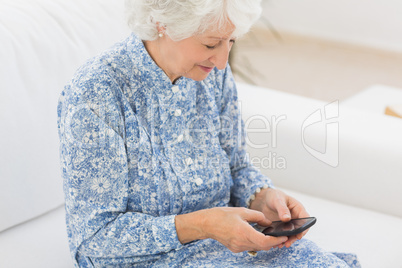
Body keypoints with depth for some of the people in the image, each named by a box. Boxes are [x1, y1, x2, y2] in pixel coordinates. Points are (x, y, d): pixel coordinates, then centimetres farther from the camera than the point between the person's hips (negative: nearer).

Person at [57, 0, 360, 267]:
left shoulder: (213, 74, -1)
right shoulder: (94, 96, -20)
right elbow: (96, 239, -18)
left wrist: (263, 198, -11)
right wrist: (199, 225, -28)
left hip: (225, 236, 6)